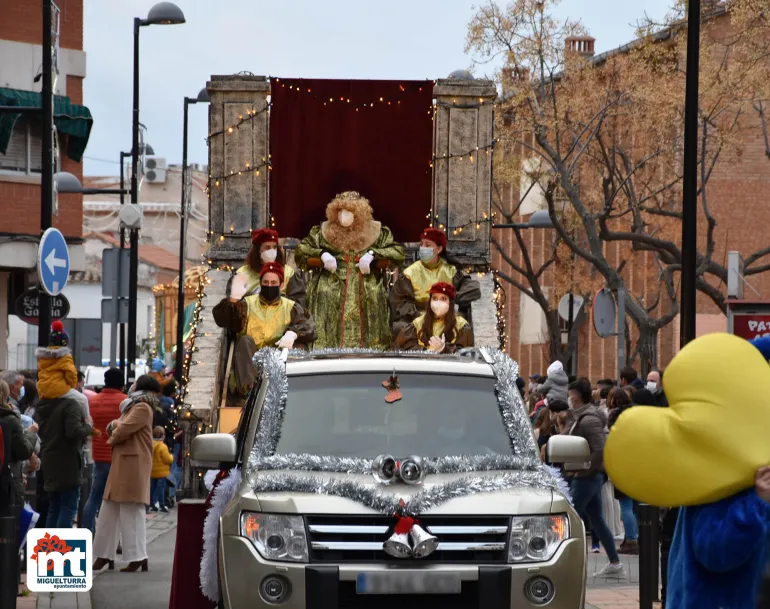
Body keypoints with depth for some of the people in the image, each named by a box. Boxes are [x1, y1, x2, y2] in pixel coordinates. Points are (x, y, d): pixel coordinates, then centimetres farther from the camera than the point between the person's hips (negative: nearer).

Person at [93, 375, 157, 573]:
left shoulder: (142, 408, -10)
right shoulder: (132, 407, 23)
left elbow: (124, 430, -19)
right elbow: (116, 426, 23)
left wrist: (112, 437, 2)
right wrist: (113, 425, -1)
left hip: (133, 466, -10)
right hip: (121, 465, 10)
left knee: (131, 513, -8)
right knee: (109, 512, 10)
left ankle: (138, 557, -6)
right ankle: (105, 555, 14)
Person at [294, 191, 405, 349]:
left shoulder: (376, 233, 7)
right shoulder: (323, 232, 10)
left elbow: (398, 253, 3)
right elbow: (300, 251, 11)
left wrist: (373, 255, -9)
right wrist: (321, 254, -6)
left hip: (367, 299, 0)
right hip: (331, 299, 0)